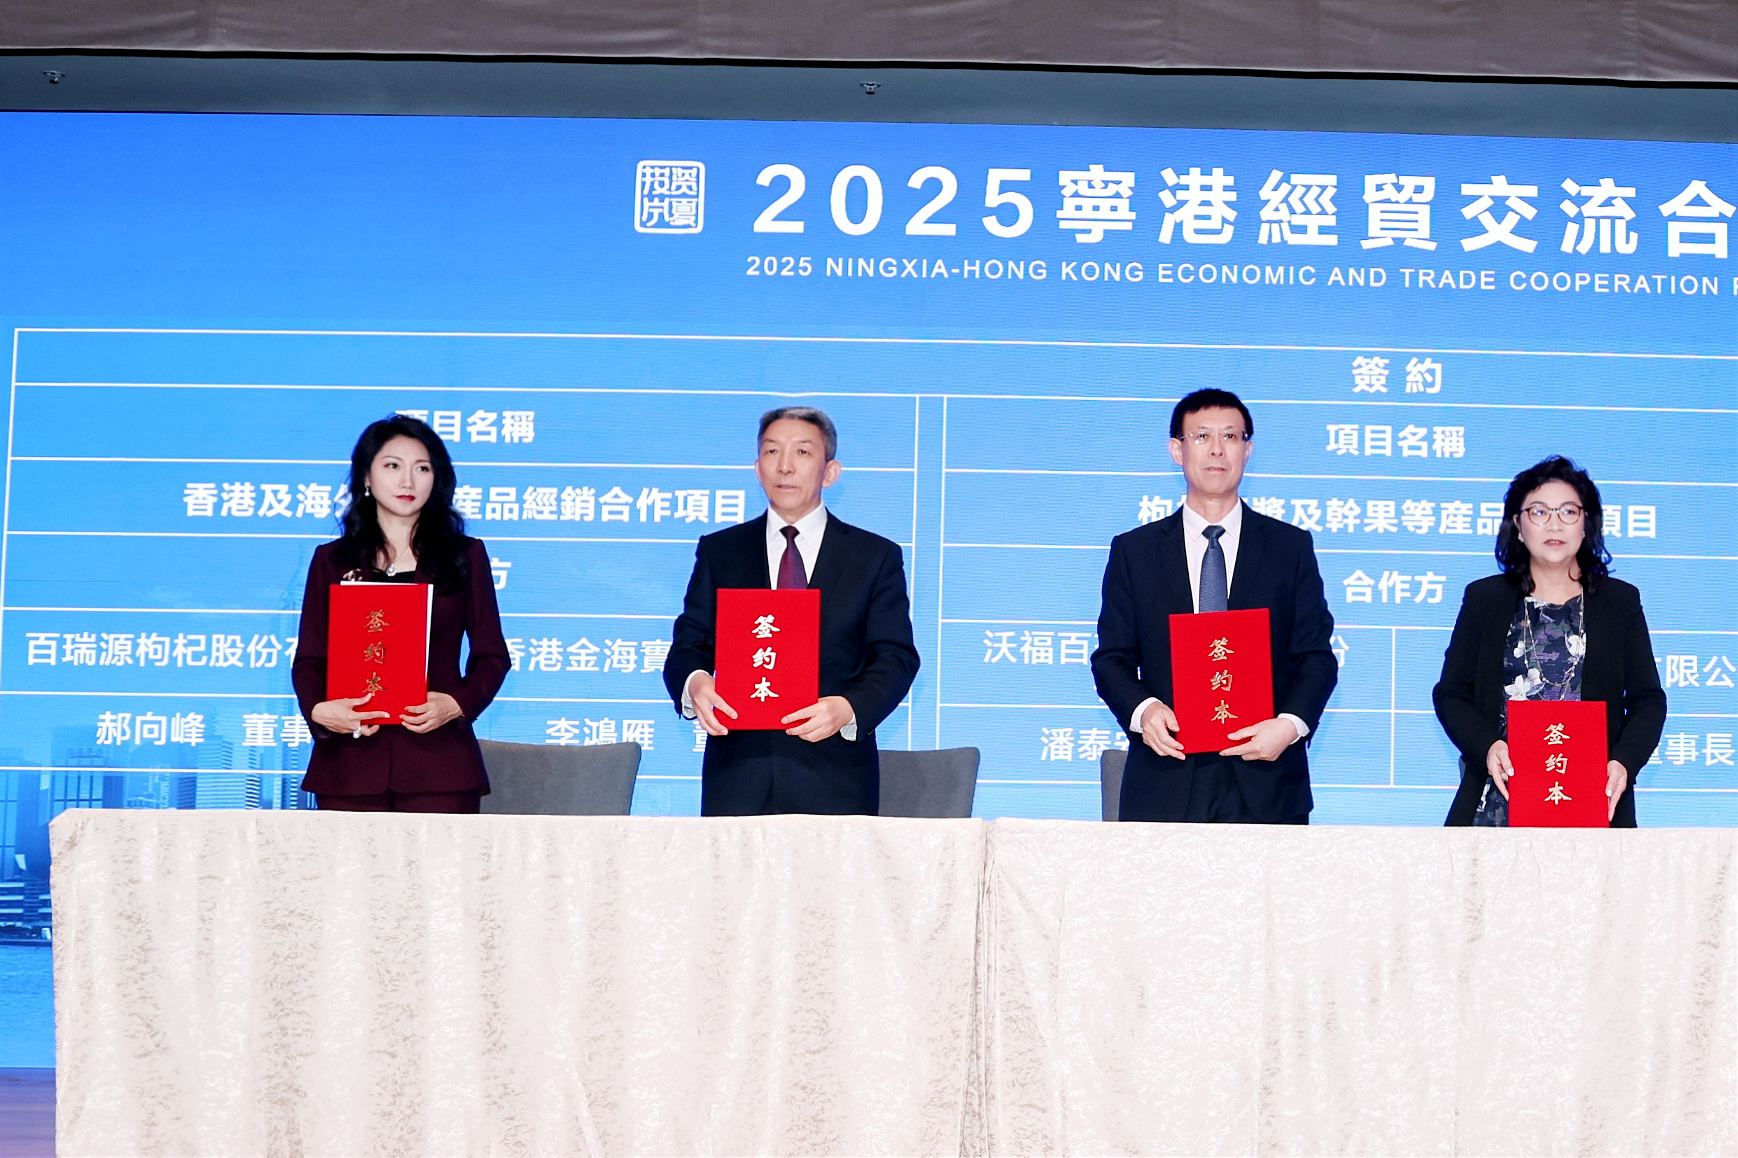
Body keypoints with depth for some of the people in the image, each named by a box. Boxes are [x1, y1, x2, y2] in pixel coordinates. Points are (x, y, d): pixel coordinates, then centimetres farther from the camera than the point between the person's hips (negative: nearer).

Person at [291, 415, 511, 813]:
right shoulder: (331, 560, 14)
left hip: (438, 760, -1)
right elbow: (309, 659, 10)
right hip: (350, 760, 1)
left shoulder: (465, 556, 12)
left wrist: (456, 704, -10)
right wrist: (318, 709, -11)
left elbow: (492, 656, 9)